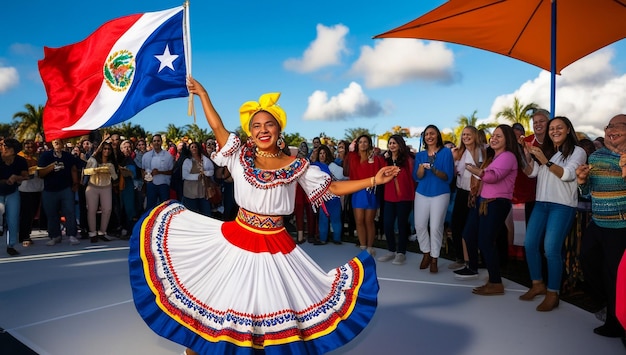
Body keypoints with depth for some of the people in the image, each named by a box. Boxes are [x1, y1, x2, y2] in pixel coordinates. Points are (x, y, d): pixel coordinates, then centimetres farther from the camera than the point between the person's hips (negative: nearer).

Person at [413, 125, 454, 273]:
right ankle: (426, 254, 22)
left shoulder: (446, 152, -4)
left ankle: (434, 259, 11)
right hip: (421, 194, 4)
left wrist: (434, 170, -26)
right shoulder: (420, 155, 6)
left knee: (436, 227, -2)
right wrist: (422, 168, -22)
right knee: (419, 225, 2)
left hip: (440, 194, -3)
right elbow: (417, 177, -1)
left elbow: (448, 177, -9)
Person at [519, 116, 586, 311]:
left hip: (562, 206, -6)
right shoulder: (545, 150, 18)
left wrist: (545, 161, -22)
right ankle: (538, 284, 19)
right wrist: (528, 158, -9)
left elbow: (567, 175, -13)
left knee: (551, 249, -13)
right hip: (541, 203, 6)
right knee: (530, 244, 2)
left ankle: (553, 294, -2)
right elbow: (531, 173, 9)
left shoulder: (578, 152, 1)